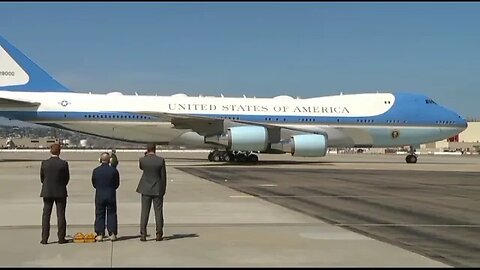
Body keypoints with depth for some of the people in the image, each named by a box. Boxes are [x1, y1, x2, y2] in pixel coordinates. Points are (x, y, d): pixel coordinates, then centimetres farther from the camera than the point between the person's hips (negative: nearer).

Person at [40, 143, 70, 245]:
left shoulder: (44, 163, -5)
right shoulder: (64, 163, -10)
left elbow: (42, 178, 4)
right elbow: (67, 178, -1)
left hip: (47, 192, 1)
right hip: (60, 192, -1)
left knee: (46, 215, 7)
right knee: (61, 215, 4)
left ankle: (44, 239, 6)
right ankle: (61, 238, 5)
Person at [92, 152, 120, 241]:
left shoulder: (95, 171, -5)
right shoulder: (114, 170, -8)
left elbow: (94, 184, 5)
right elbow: (117, 184, 0)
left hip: (99, 195, 1)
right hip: (111, 195, -1)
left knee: (99, 214, 8)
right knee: (111, 214, 7)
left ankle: (100, 234, 6)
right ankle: (112, 234, 5)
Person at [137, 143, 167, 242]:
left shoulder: (142, 160, -6)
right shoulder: (161, 160, -8)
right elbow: (163, 176, -5)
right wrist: (163, 190, 5)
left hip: (146, 190, 1)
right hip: (158, 190, -1)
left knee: (144, 212, 5)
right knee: (158, 212, 5)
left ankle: (143, 235, 4)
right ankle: (159, 235, 7)